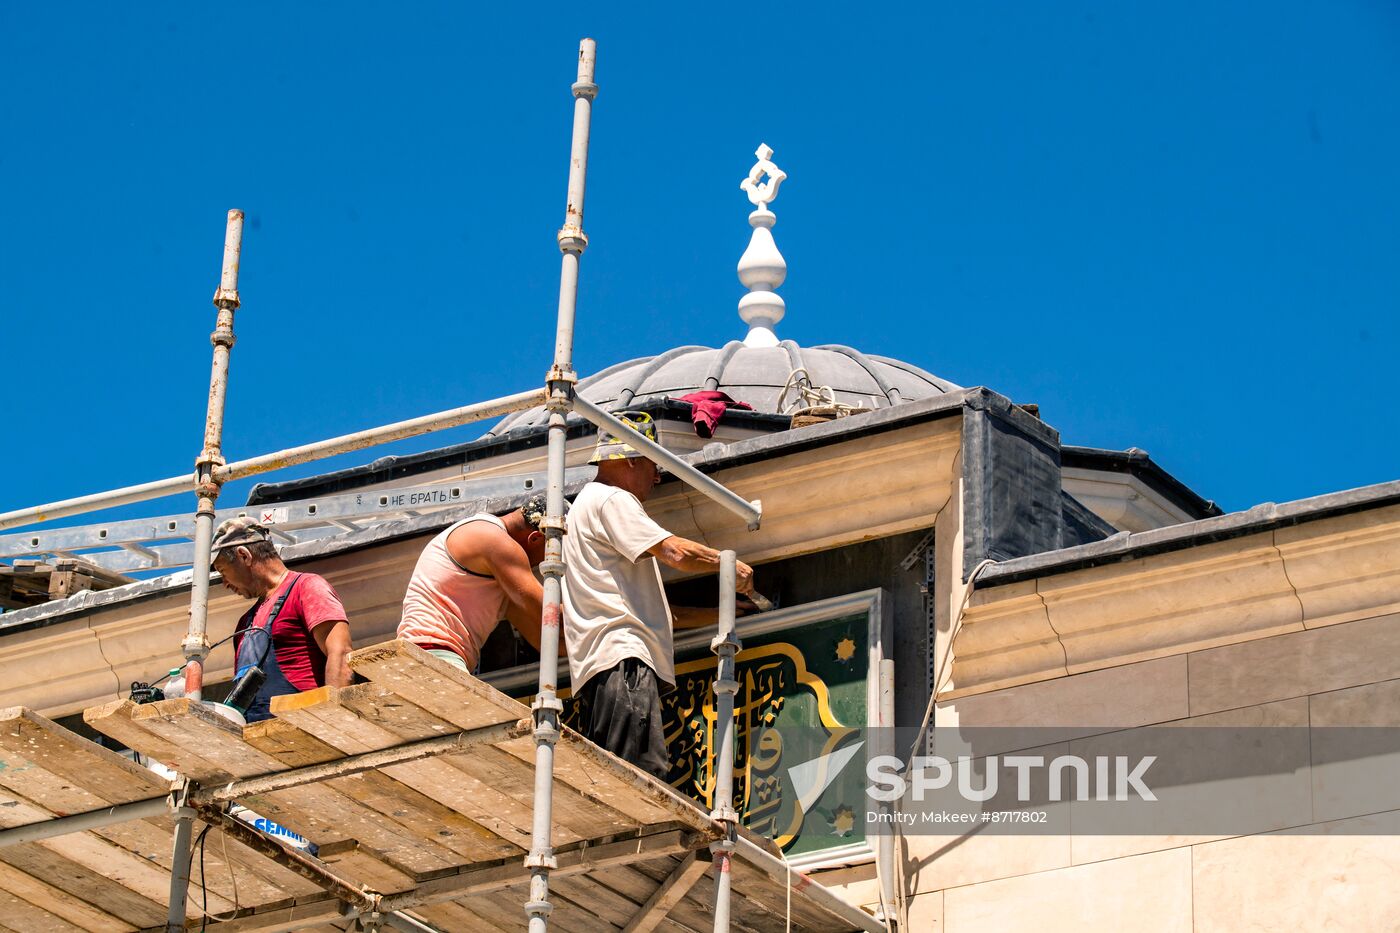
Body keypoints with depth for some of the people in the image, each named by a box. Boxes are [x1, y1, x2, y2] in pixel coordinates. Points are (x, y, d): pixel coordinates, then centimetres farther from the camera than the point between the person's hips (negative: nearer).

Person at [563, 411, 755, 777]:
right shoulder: (610, 500, 2)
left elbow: (653, 610, 34)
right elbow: (676, 552, -10)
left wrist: (721, 613, 32)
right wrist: (731, 564, 8)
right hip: (622, 662, -10)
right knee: (646, 773, -23)